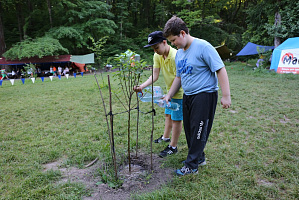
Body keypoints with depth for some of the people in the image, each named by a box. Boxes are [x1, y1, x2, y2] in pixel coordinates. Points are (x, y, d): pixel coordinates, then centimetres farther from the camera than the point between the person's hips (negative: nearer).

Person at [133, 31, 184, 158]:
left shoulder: (175, 56, -28)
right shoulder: (157, 56, -3)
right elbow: (155, 76, -6)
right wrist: (142, 86, -20)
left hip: (179, 92, -8)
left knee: (176, 119, 0)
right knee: (168, 114, 21)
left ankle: (173, 147, 13)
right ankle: (166, 137, 42)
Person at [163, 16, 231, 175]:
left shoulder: (203, 47, -14)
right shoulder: (179, 53, 11)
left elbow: (221, 70, -16)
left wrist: (226, 96, -19)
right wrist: (169, 95, 15)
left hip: (205, 95, -8)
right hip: (188, 96, 8)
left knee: (198, 131, 0)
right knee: (189, 129, 14)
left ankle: (191, 165, 14)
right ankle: (199, 158, 33)